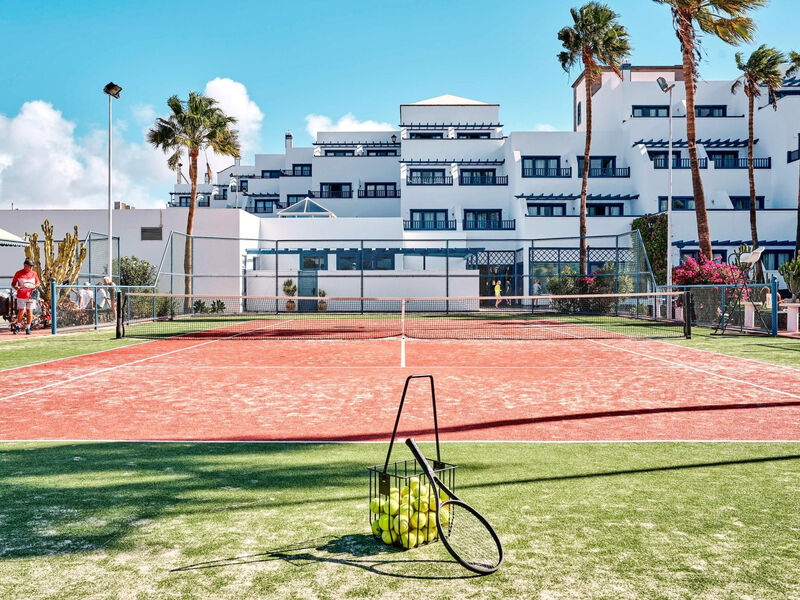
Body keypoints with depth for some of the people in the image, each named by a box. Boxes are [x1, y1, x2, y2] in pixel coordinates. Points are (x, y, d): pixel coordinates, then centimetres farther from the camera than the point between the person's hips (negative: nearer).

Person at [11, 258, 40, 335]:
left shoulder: (34, 273, 7)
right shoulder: (18, 273, 0)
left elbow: (38, 282, 16)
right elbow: (13, 283, 6)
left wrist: (36, 286, -6)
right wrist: (16, 287, -15)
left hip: (31, 296, 2)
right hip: (21, 296, -2)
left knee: (29, 312, 1)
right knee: (21, 311, -6)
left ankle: (28, 328, 12)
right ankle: (18, 326, 14)